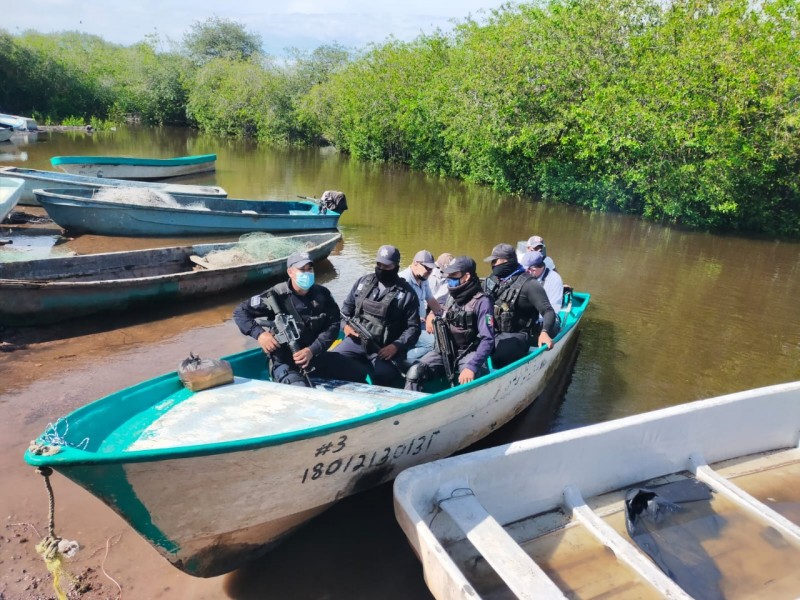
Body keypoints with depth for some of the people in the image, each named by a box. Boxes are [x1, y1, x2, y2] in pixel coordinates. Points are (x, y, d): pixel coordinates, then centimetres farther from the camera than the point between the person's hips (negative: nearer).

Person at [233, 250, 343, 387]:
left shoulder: (322, 294, -2)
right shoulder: (277, 295, -14)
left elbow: (333, 324, -3)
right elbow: (240, 312, -8)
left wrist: (313, 350, -16)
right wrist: (259, 334, -23)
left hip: (315, 354, 5)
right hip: (284, 360, -4)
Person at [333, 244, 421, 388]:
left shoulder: (407, 294, -1)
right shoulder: (363, 282, 11)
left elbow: (413, 327, -3)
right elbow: (347, 306, 23)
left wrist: (396, 346, -18)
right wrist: (345, 324, 3)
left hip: (384, 348, -4)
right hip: (356, 340, 4)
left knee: (383, 375, -30)